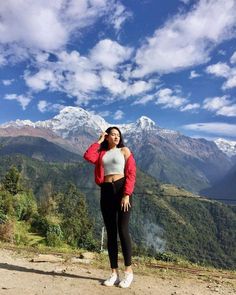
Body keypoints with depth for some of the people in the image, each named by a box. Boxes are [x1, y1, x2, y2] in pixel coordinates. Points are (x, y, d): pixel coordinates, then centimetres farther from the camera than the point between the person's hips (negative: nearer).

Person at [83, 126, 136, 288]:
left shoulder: (124, 151, 6)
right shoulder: (101, 153, 16)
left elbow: (131, 174, -3)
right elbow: (88, 156, -6)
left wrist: (127, 195, -14)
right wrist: (99, 141, 5)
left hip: (122, 190, -3)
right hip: (106, 192, 4)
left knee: (122, 230, -7)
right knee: (110, 233, 5)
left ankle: (129, 271, 7)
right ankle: (114, 273, 14)